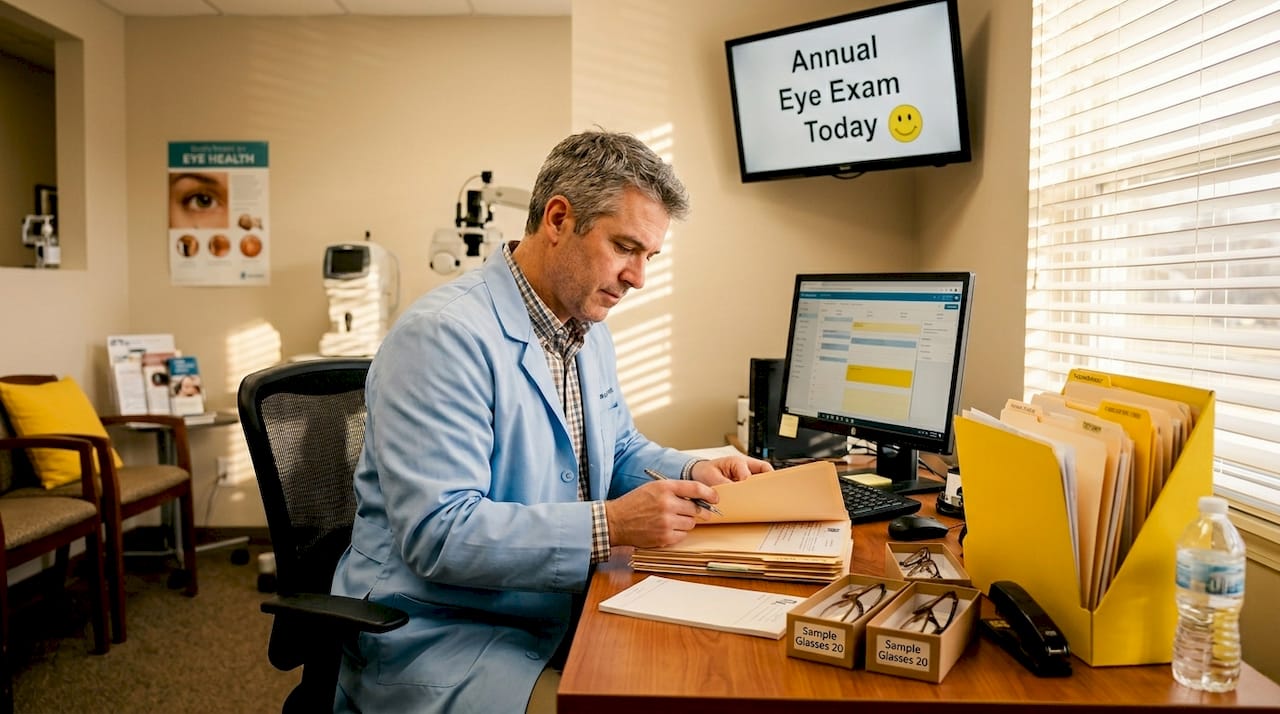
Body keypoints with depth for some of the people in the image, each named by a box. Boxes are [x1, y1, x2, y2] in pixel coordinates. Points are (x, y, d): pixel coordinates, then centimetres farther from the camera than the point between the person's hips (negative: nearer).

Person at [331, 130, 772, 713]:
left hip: (563, 614, 8)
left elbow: (619, 450, 20)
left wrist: (693, 473, 0)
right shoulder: (444, 335, -22)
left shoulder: (588, 328, 8)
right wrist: (611, 525, -29)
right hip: (439, 636, -8)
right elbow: (438, 533, -26)